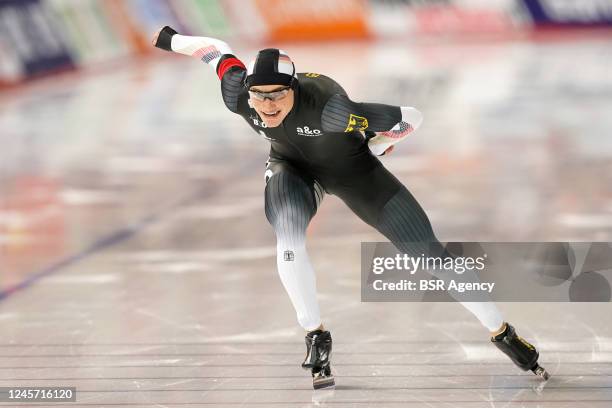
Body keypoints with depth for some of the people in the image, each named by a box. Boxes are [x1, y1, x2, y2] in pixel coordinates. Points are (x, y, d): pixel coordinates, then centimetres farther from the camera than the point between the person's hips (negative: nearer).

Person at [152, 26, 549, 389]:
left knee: (427, 251, -4)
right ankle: (316, 338, -8)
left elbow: (411, 118, -32)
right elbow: (218, 50, -6)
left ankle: (504, 334, 10)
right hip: (292, 168, 3)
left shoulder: (328, 108, -42)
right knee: (289, 239, -29)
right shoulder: (238, 97, -28)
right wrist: (170, 40, 12)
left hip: (351, 168, -3)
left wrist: (373, 148, -15)